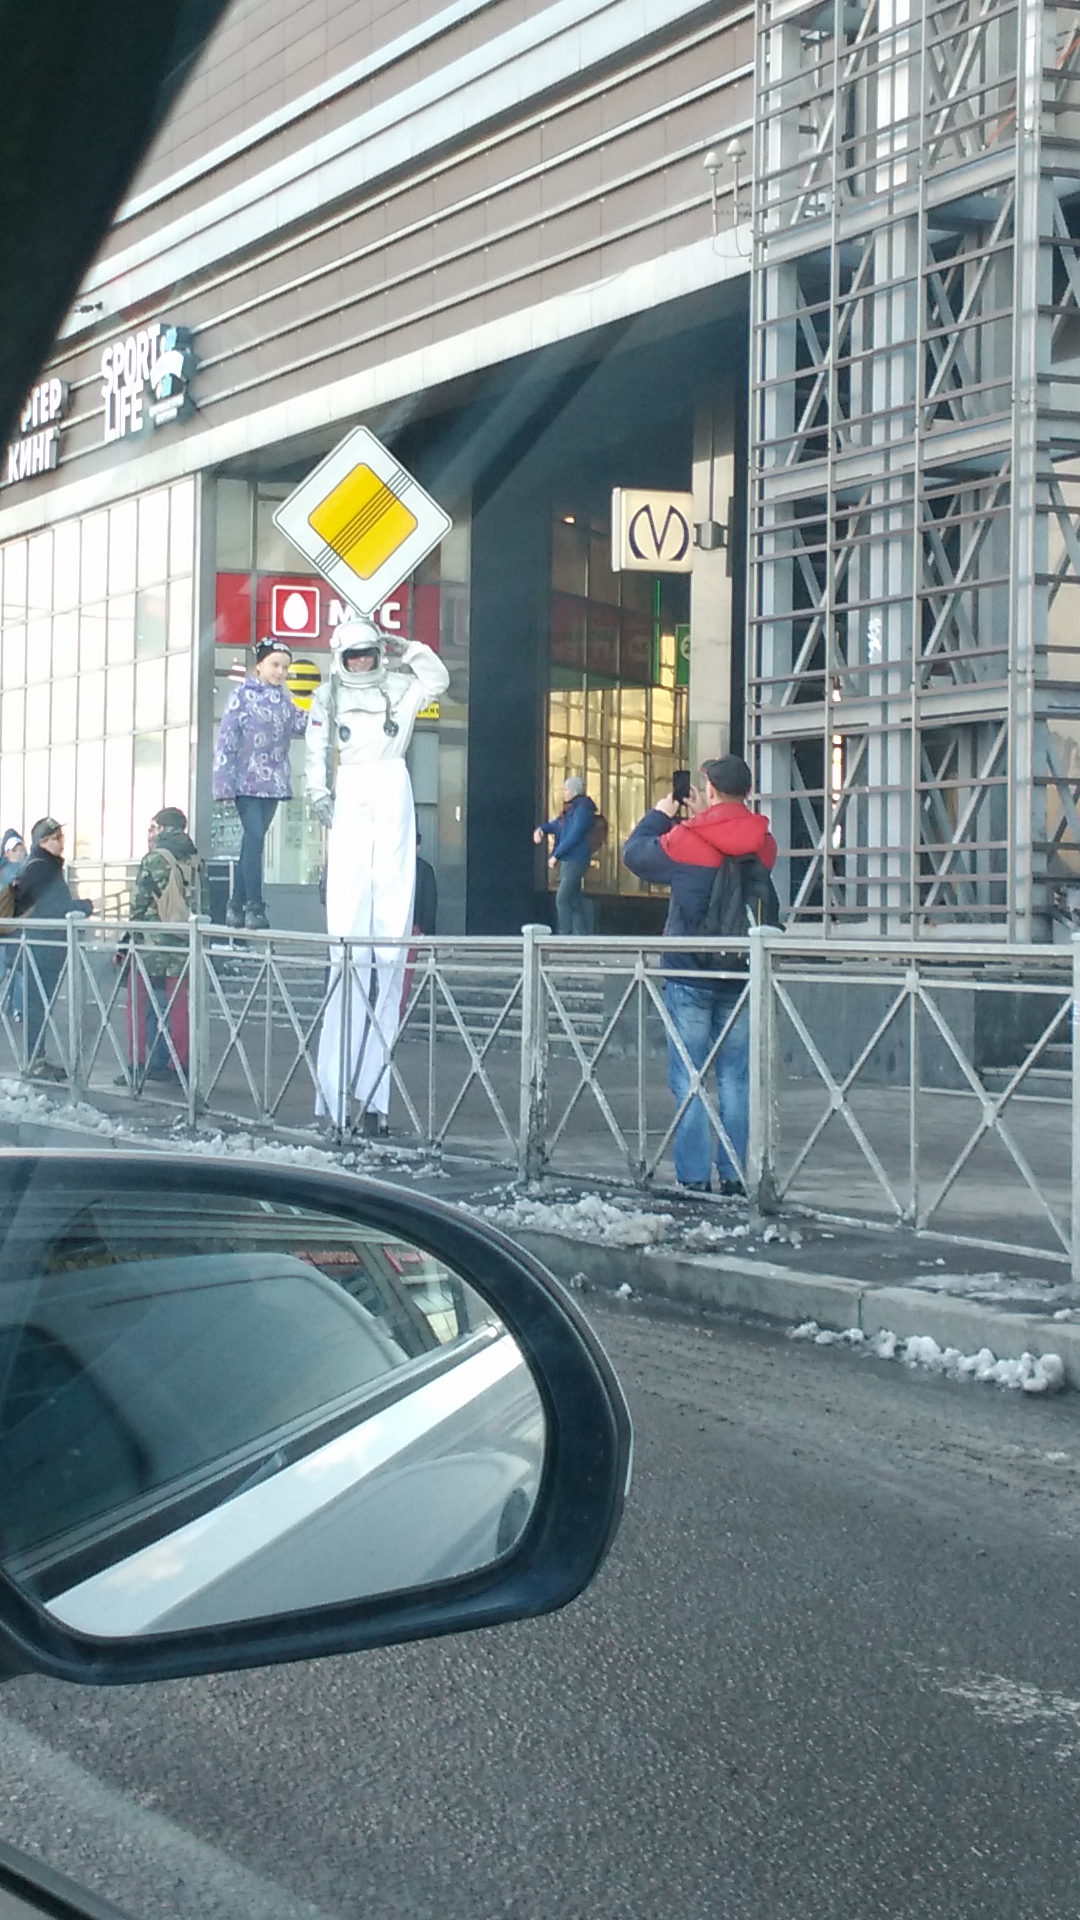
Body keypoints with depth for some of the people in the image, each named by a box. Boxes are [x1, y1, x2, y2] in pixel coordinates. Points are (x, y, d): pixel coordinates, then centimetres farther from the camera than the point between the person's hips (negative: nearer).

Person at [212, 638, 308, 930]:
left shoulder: (283, 699, 14)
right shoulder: (242, 694, -3)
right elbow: (226, 739, -7)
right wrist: (224, 783, -12)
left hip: (273, 782, 6)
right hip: (247, 781, -6)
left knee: (252, 842, 8)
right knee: (254, 839, -13)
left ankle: (236, 906, 13)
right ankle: (254, 907, -13)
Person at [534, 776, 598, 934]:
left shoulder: (583, 808, -13)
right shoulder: (570, 809, 16)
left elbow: (574, 836, -20)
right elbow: (555, 825, 24)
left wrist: (556, 855, -17)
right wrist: (541, 829, 2)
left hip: (575, 860, -10)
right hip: (568, 860, 10)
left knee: (562, 898, -13)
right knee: (574, 899, 11)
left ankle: (565, 933, -11)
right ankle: (581, 933, 16)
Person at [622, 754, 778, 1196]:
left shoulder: (686, 841, -11)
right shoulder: (763, 844, 1)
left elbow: (635, 853, 5)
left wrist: (659, 815, 19)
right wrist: (701, 818, 21)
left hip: (689, 974, -4)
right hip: (742, 975, 4)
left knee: (688, 1079, 1)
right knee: (735, 1078, 8)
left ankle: (693, 1176, 0)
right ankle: (734, 1174, 9)